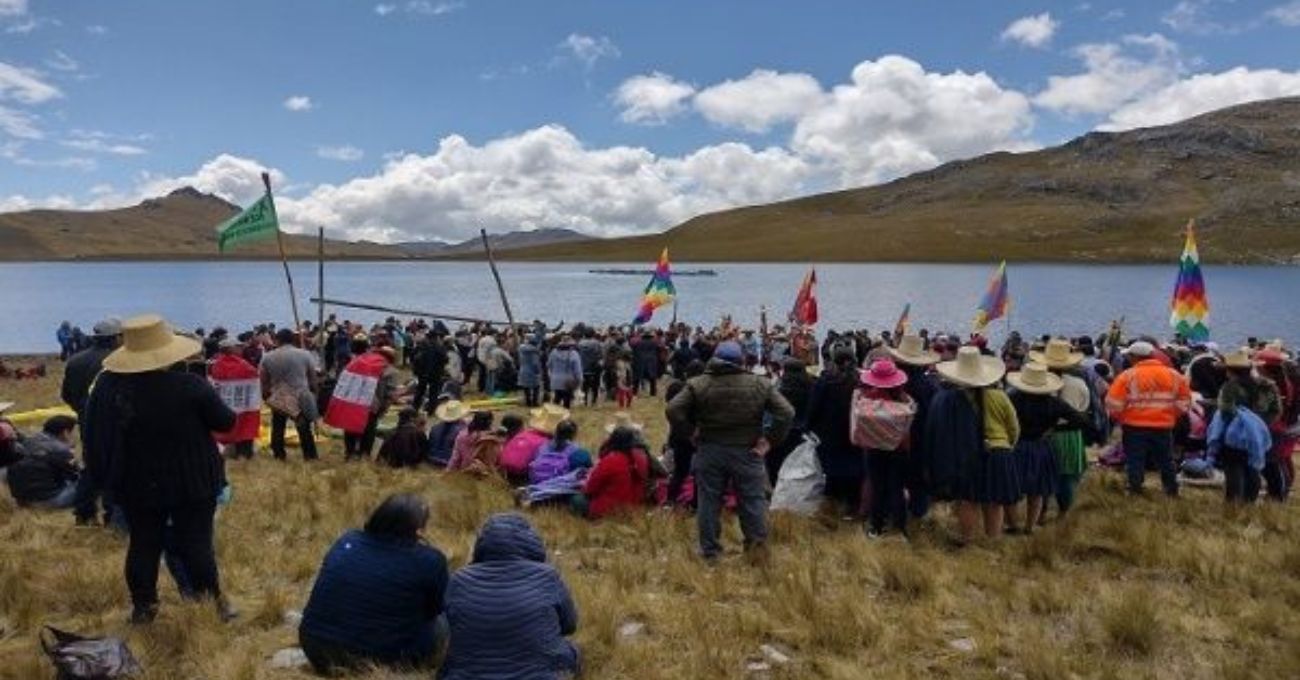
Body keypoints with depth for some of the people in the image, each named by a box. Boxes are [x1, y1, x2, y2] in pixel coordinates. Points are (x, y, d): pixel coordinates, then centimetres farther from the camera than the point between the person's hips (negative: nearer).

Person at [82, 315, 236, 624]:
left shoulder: (107, 386, -8)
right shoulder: (190, 386, -21)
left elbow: (95, 437, 3)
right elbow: (226, 422, -9)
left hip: (137, 485, 4)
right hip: (192, 482, -3)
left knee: (143, 545, 16)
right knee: (195, 543, 6)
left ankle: (143, 607, 27)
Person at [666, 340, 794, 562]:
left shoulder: (697, 384, -5)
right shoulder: (760, 385, -2)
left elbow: (673, 410, -11)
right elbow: (786, 412, -6)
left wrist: (689, 432, 0)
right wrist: (769, 440, -3)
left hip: (710, 452, 0)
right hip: (747, 452, 0)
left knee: (709, 501, 9)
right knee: (753, 500, 11)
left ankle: (709, 551, 15)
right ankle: (758, 544, 12)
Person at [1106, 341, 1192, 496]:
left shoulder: (1128, 376, -11)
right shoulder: (1174, 375, 4)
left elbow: (1113, 404, -13)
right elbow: (1184, 402, 7)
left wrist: (1121, 419, 4)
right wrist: (1170, 416, 16)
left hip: (1135, 427, -4)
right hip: (1164, 427, 4)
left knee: (1135, 463, 4)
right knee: (1166, 462, 18)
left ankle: (1135, 494, 5)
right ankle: (1172, 493, 27)